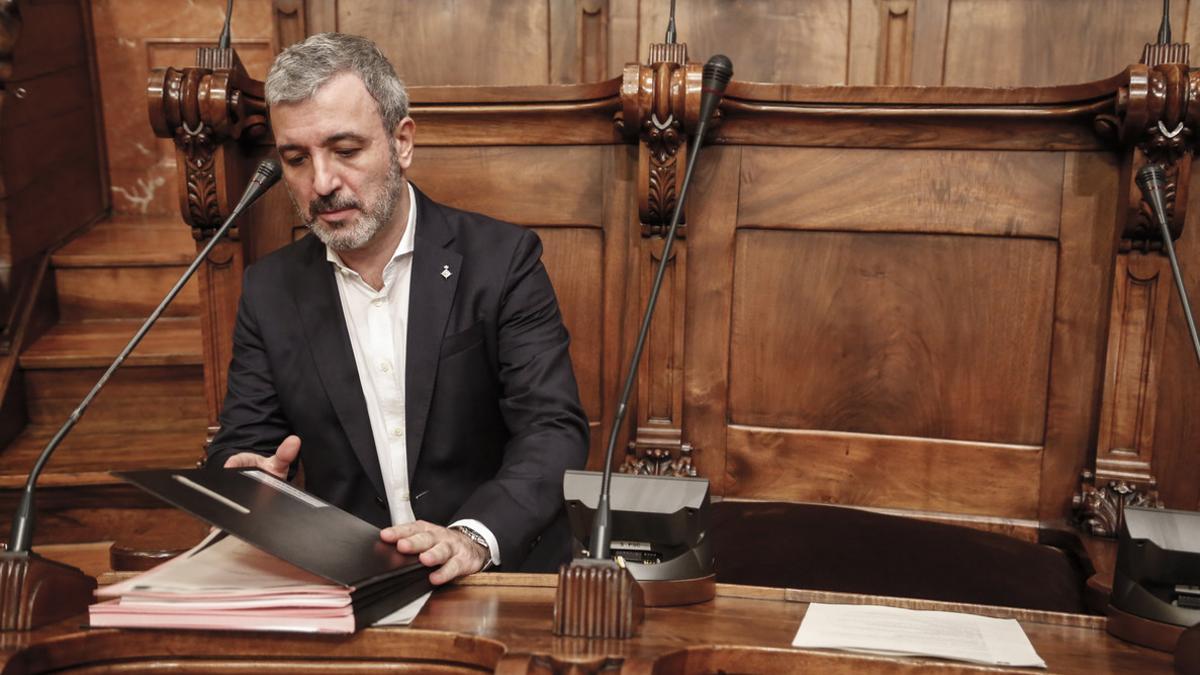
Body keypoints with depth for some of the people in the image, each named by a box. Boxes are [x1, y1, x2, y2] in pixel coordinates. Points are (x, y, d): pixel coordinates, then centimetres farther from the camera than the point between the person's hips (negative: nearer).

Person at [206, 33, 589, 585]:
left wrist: (474, 536, -29)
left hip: (500, 575, -3)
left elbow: (555, 430, -12)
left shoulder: (501, 259, -5)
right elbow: (240, 446, 7)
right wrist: (248, 483, -18)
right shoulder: (270, 290, 5)